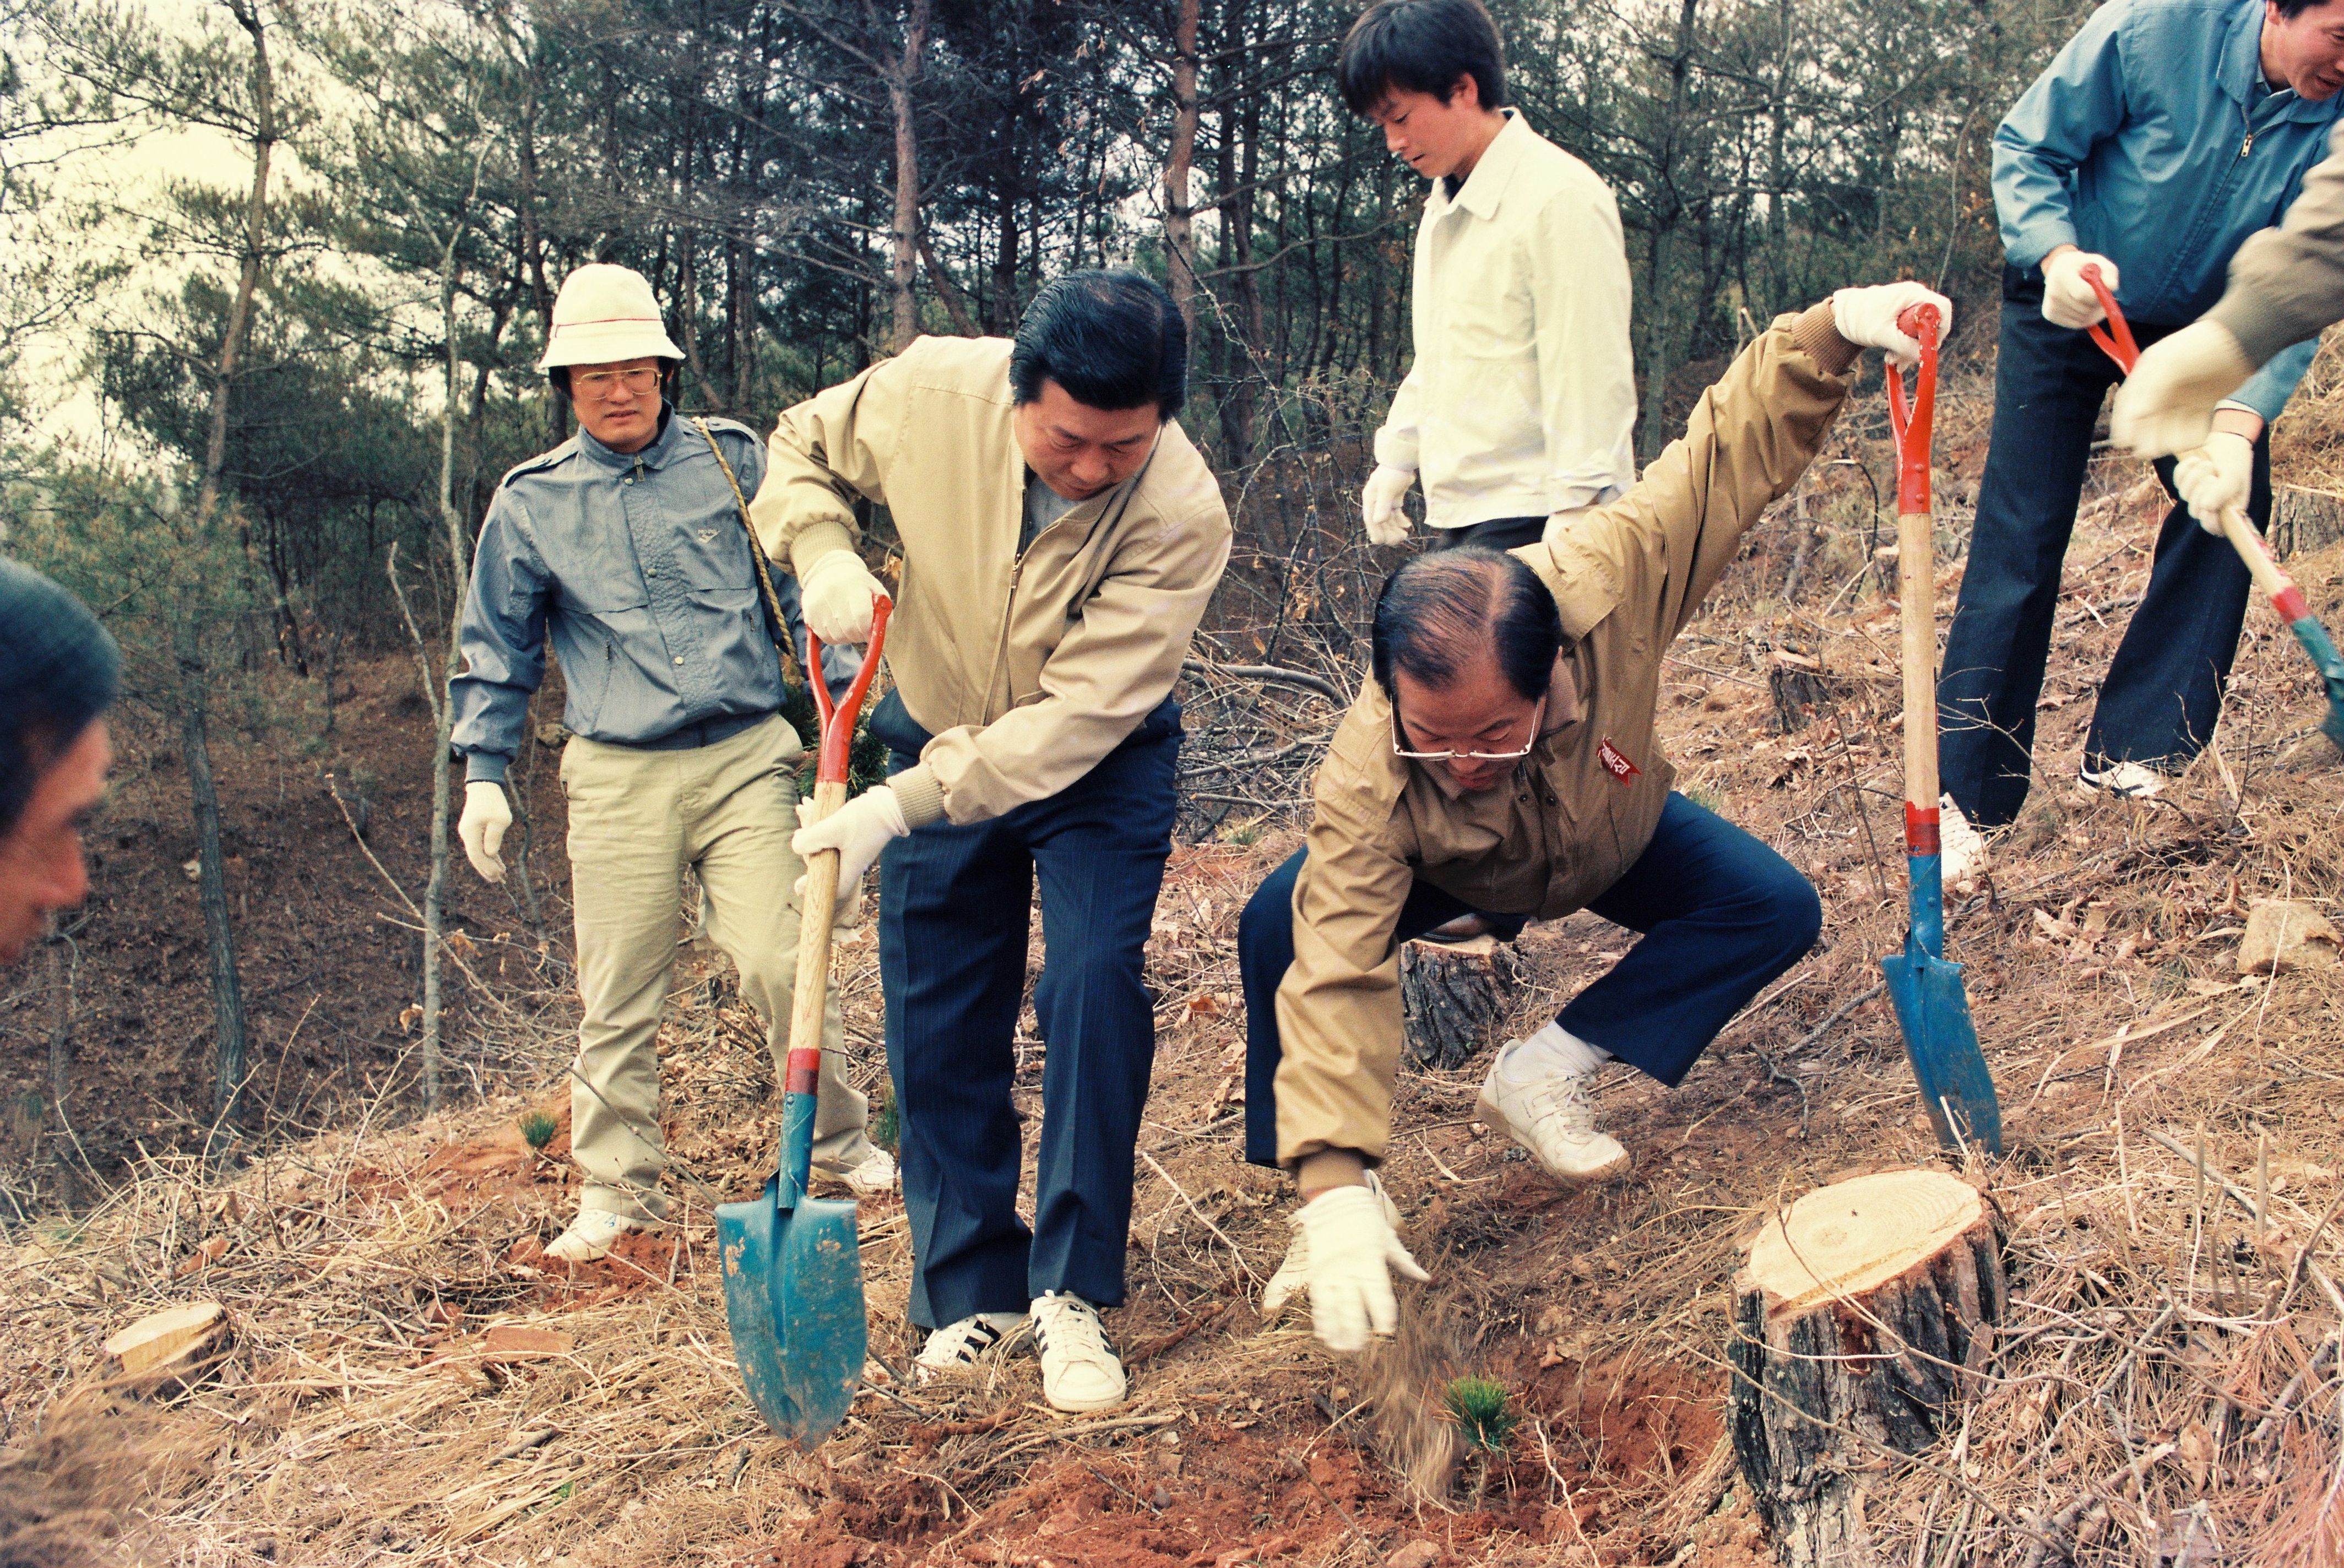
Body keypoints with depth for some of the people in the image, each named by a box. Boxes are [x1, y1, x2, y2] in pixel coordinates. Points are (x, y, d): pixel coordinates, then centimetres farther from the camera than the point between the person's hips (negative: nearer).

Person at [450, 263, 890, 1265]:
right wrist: (483, 776, 10)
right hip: (617, 779, 1)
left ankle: (839, 1142, 13)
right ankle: (617, 1188, 17)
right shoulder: (531, 502, 7)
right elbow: (497, 651, 15)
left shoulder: (733, 460, 6)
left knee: (778, 964, -7)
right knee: (618, 996, 3)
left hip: (746, 759, -1)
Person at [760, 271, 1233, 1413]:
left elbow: (1076, 716, -34)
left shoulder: (1182, 515, -33)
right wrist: (825, 555, -24)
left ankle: (1072, 1293, -5)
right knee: (938, 1028, 4)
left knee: (1096, 990, -18)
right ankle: (971, 1290, 19)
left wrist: (893, 810, -37)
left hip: (1100, 769, -2)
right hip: (938, 738, 3)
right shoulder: (928, 392, -25)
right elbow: (801, 450, -3)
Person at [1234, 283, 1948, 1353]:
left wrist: (1831, 330, -46)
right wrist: (1335, 1190, -58)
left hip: (1614, 832, 3)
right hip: (1447, 872, -3)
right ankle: (1323, 1191, -10)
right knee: (1278, 933, -30)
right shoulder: (1366, 782, -46)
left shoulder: (1603, 583, -43)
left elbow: (1728, 455, -32)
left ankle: (1546, 1073, -10)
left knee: (1776, 910, -20)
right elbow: (1338, 977, -49)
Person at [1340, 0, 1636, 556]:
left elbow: (1589, 376, -15)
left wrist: (1573, 519, -17)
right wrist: (1398, 457, 21)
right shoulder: (1444, 206, 17)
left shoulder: (1561, 198, -13)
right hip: (1460, 511, 9)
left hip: (1531, 521, -9)